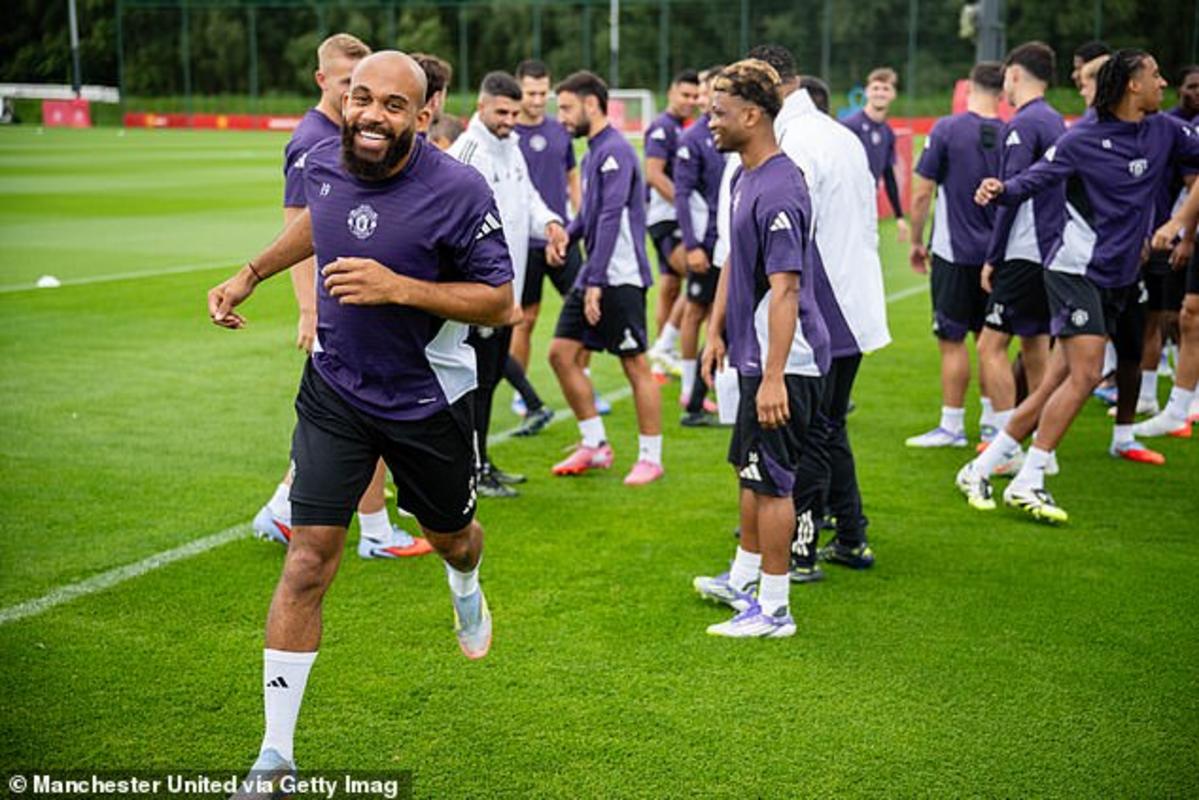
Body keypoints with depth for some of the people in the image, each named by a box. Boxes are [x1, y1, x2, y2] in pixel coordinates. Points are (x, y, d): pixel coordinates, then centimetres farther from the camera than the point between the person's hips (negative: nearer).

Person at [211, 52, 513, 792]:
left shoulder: (457, 189, -23)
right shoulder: (325, 161, -7)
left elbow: (499, 300, -18)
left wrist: (397, 287, -29)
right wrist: (251, 274, 17)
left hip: (429, 399, -2)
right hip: (335, 390, 2)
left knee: (450, 538, 21)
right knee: (308, 561, -6)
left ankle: (466, 586, 64)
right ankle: (276, 757, 2)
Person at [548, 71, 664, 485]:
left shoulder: (615, 151, -14)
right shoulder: (593, 151, 16)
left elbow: (611, 219, -20)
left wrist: (595, 282, -23)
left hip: (619, 277, -10)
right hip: (593, 277, 10)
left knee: (635, 364, -1)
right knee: (562, 353, 7)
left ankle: (650, 458, 9)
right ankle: (595, 445, 17)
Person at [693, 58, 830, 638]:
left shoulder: (778, 191, -22)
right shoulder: (743, 179, 11)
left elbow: (785, 289, -26)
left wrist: (774, 377, -29)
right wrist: (716, 332, 20)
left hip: (783, 363, -11)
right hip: (754, 355, 11)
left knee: (770, 479, -3)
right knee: (748, 468, 21)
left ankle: (773, 609, 7)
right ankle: (743, 579, 37)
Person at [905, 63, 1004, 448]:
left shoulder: (946, 129, -9)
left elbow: (921, 194, -8)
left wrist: (916, 242, 4)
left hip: (954, 253, -4)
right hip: (997, 254, 4)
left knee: (953, 340, 1)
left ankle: (951, 426, 4)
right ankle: (991, 422, 23)